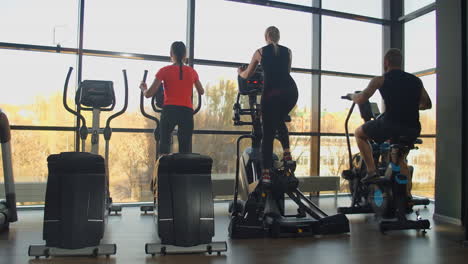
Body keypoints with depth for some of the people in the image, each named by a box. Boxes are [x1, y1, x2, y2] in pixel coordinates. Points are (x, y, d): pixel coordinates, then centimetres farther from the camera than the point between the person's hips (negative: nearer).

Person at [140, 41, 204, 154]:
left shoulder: (164, 71, 1)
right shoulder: (192, 71, 9)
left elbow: (148, 94, -1)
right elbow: (201, 92, 24)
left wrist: (143, 88, 21)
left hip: (169, 110, -2)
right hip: (187, 112, 2)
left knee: (164, 147, 4)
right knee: (185, 150, 7)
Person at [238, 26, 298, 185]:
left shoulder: (260, 52, 16)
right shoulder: (287, 52, 21)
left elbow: (246, 75, 26)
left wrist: (240, 72, 48)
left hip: (272, 92, -3)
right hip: (290, 90, 3)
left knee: (268, 133, 4)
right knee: (280, 121, 29)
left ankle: (266, 173, -1)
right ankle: (287, 154, 12)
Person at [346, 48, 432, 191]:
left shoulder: (380, 80, 2)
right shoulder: (416, 80, 17)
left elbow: (360, 99, -3)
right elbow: (427, 104, 23)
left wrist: (351, 95, 19)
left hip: (391, 125, -5)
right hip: (413, 130, 6)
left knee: (359, 133, 20)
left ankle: (371, 171, 9)